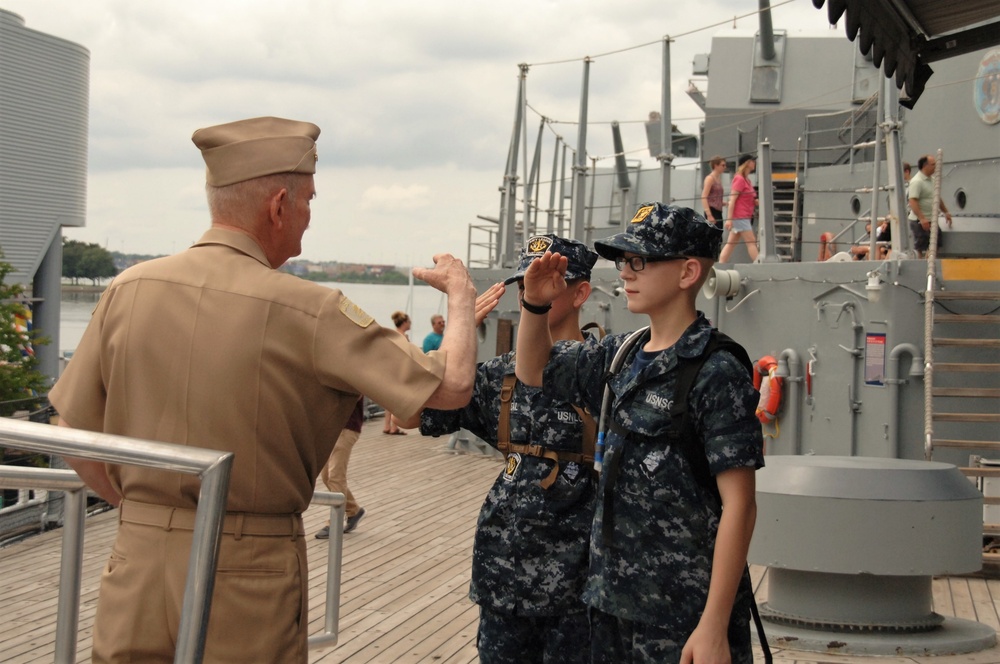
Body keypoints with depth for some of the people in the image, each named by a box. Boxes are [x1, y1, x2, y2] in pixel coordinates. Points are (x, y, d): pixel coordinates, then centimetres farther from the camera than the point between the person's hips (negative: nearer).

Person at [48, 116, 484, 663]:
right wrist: (461, 296, 8)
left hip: (138, 568, 3)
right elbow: (452, 385, -11)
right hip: (248, 588, -3)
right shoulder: (306, 311, -13)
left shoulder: (128, 289, -2)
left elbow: (75, 439, 4)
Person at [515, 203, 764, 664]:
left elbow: (738, 505, -16)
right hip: (613, 603, 7)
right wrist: (535, 304, 2)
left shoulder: (716, 372, -14)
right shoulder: (621, 355, 7)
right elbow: (534, 371, 22)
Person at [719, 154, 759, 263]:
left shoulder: (746, 180, 16)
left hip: (744, 217, 9)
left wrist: (755, 202, 8)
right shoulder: (739, 179, -12)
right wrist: (729, 218, -22)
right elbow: (732, 200, -17)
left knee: (731, 243, 6)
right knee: (751, 242, -8)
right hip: (740, 216, -9)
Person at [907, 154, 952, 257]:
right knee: (920, 250, -6)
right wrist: (922, 218, -33)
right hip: (920, 222, -10)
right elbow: (913, 201, -25)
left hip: (932, 221, 10)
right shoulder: (917, 182, -16)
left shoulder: (932, 179, 14)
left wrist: (946, 212, 21)